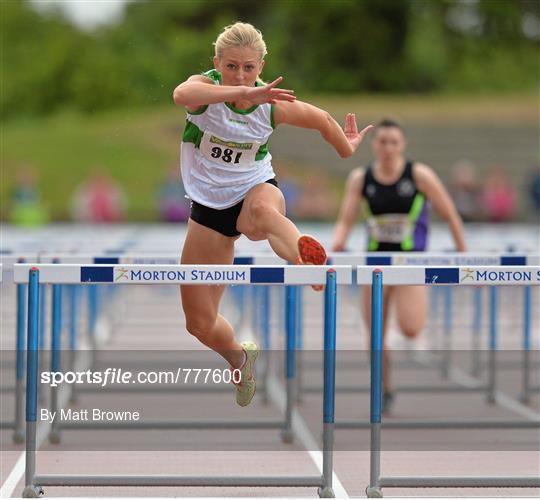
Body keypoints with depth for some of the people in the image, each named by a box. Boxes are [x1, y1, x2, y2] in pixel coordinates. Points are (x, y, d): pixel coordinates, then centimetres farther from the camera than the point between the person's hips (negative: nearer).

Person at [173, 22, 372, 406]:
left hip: (255, 189, -1)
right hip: (209, 206, 1)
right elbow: (182, 95, -45)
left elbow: (322, 119, 10)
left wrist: (348, 149, 23)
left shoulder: (274, 106, -12)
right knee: (200, 323, 5)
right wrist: (243, 93, -57)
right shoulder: (205, 87, -18)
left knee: (264, 210, -43)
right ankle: (239, 357, 38)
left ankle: (310, 263, -69)